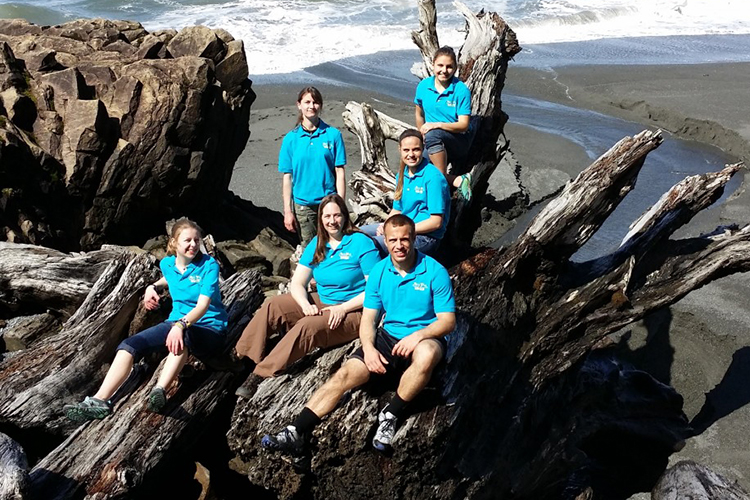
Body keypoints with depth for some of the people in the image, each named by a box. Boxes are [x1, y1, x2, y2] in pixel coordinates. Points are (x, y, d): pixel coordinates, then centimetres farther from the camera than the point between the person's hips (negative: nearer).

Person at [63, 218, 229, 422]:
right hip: (176, 323, 6)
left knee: (184, 336, -42)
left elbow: (203, 305, -25)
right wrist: (153, 286, 12)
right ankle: (99, 401, -29)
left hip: (210, 330, -5)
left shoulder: (209, 265, -13)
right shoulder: (167, 264, 5)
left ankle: (160, 391, -58)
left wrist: (181, 325, -42)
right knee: (131, 344, -18)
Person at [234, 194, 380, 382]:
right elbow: (297, 283, 4)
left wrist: (343, 308, -21)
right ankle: (243, 360, -10)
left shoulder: (361, 243, -11)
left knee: (307, 326, -32)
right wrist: (306, 305, -17)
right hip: (321, 302, 7)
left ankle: (260, 377, -28)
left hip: (353, 311, -7)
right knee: (272, 306, -10)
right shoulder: (317, 244, 7)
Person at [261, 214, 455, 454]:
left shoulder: (435, 272, -11)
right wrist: (369, 348, -18)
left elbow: (448, 320, -10)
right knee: (344, 375, -16)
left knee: (426, 355, -40)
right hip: (388, 336, 4)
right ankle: (296, 433, -18)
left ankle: (391, 415, -21)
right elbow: (368, 318, 2)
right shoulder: (379, 271, 1)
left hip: (425, 338, -3)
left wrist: (418, 335, -28)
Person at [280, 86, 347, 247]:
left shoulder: (333, 135, -2)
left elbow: (340, 173, -3)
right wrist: (287, 211, -2)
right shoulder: (291, 138, 1)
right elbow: (287, 177, 2)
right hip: (302, 205, 1)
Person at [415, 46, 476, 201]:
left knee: (433, 135, -37)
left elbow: (464, 124, -17)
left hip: (460, 140, -4)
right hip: (439, 146, 4)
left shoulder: (461, 90, -12)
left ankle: (444, 177, -29)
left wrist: (436, 125, -27)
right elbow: (419, 113, 18)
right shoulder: (424, 86, 1)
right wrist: (422, 136, 14)